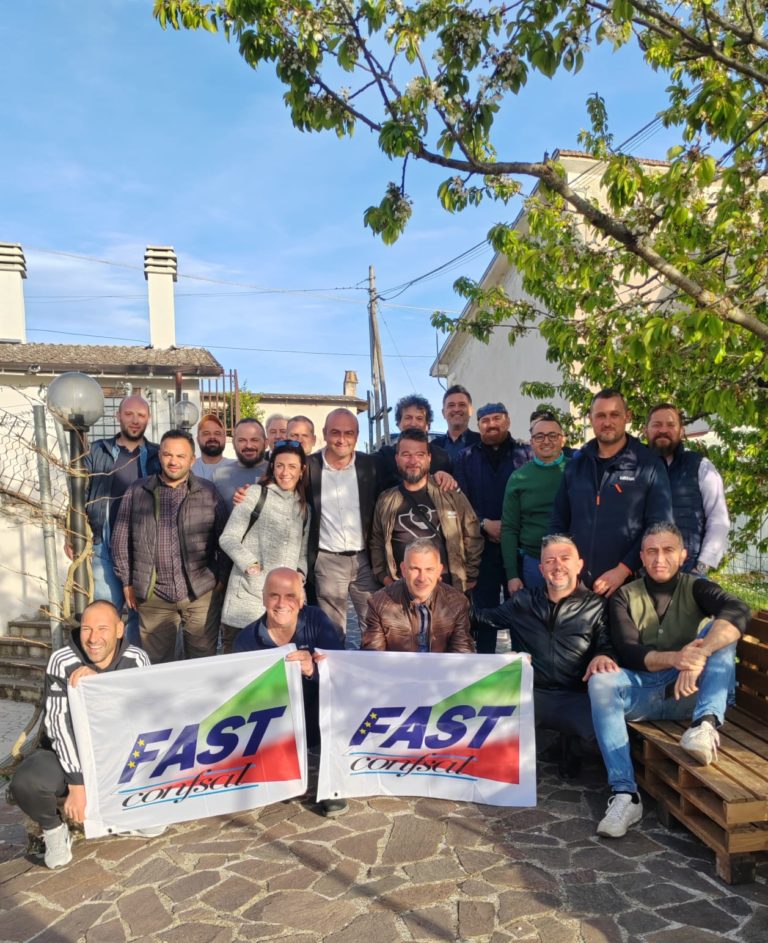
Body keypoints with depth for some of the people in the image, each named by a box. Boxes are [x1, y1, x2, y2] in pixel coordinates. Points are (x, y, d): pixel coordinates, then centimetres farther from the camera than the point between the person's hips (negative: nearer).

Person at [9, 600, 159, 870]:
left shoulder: (136, 659, -13)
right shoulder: (62, 662, -19)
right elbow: (59, 723, -22)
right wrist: (77, 784, -27)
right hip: (69, 752, -2)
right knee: (25, 783, -31)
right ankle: (54, 829, 4)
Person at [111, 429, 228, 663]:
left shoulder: (208, 492, 2)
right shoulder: (137, 491, 4)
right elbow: (121, 539, 8)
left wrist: (221, 578, 2)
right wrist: (127, 582, 7)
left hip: (201, 593, -1)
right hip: (153, 595, 1)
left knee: (203, 659, 8)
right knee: (157, 662, 10)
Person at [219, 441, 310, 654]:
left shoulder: (304, 508, 17)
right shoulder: (255, 494, 2)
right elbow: (227, 538, -2)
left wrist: (299, 574, 1)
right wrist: (251, 566, -13)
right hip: (248, 596, -4)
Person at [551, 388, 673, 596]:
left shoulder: (649, 464, -2)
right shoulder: (576, 464, 9)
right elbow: (559, 522, 12)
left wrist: (624, 570, -13)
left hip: (628, 584, -3)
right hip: (576, 584, 3)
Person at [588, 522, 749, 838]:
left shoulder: (695, 588, 4)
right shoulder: (625, 596, 6)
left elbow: (739, 611, -19)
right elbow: (627, 652, -7)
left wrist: (699, 656, -37)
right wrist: (674, 658, -29)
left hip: (690, 694, 0)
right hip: (642, 692, 0)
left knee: (720, 631, -19)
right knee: (600, 683, -30)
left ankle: (707, 723, -35)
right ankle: (624, 794, -32)